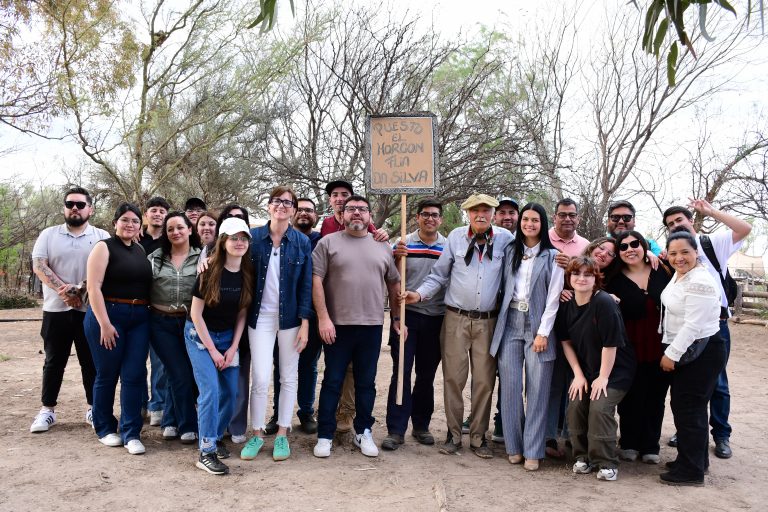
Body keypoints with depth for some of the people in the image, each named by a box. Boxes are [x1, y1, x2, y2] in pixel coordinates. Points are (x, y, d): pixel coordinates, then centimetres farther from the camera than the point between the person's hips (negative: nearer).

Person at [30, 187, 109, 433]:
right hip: (56, 309, 1)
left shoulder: (101, 237, 3)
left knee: (91, 362, 6)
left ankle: (93, 408, 17)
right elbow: (39, 266, -4)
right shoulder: (49, 234, 7)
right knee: (54, 361, 9)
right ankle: (47, 409, 20)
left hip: (90, 310, -1)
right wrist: (64, 291, -15)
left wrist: (80, 290, -19)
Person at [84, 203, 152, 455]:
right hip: (108, 314, -4)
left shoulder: (141, 250, 13)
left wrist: (148, 314, 6)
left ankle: (131, 433, 6)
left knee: (134, 375, 0)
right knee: (107, 374, 5)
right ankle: (105, 429, 22)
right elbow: (93, 287, -12)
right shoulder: (104, 247, -3)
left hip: (139, 319, 5)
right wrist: (104, 323, -19)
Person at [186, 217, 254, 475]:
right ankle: (206, 452, -7)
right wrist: (212, 350, -14)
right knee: (211, 391, -14)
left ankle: (216, 436, 26)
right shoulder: (210, 272, -17)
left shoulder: (248, 274, -5)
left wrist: (233, 348, -6)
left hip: (229, 337, 5)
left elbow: (242, 313, 1)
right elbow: (195, 313, -14)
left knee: (230, 392, 3)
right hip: (200, 336, -5)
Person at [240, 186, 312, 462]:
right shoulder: (254, 237, -1)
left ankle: (282, 434, 20)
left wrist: (304, 323, -5)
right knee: (260, 378, -3)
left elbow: (306, 284, -1)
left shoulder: (302, 242, 0)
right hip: (261, 316, -1)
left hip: (290, 317, 1)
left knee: (289, 377, 8)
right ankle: (257, 434, 13)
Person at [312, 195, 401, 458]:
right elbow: (316, 281, -6)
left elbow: (394, 283, 15)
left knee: (366, 383, 12)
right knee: (332, 382, 6)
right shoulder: (328, 243, 0)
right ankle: (325, 435, 17)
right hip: (337, 325, -3)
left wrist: (398, 317, 10)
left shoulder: (383, 247, 10)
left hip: (372, 326, 3)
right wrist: (323, 318, -13)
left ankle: (363, 432, 26)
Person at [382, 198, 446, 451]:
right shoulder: (404, 244, 0)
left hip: (436, 318, 2)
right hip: (407, 315, -2)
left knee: (427, 375, 12)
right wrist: (396, 258, -19)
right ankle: (396, 430, 3)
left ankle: (421, 426, 25)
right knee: (401, 372, -3)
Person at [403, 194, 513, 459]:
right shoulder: (456, 237, 1)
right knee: (453, 377, 3)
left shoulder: (504, 238, 3)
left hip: (488, 320, 1)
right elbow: (439, 275, 5)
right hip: (456, 318, 0)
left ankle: (478, 436, 19)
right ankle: (453, 434, 16)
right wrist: (420, 294, -8)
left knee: (484, 380, 6)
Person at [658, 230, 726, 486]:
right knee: (690, 406, 17)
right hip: (685, 351, 9)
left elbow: (693, 325, -24)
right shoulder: (679, 274, 8)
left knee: (687, 408, -3)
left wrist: (671, 354, -18)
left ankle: (691, 470, 9)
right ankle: (697, 460, 31)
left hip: (701, 353, -9)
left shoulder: (700, 282, -22)